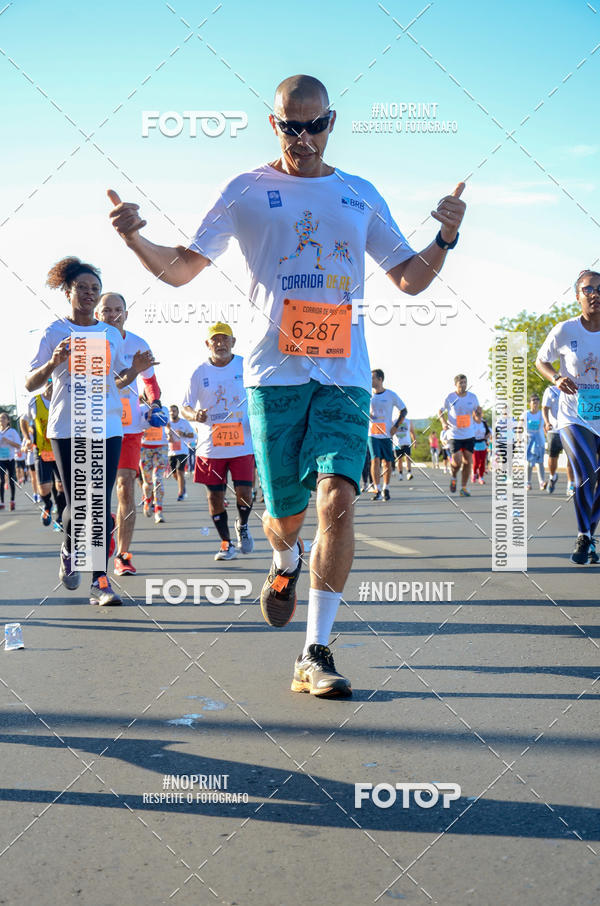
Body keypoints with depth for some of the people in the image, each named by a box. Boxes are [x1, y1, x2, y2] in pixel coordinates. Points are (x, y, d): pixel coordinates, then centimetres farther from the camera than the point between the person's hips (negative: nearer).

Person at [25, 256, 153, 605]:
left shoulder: (112, 334, 13)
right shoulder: (55, 332, 3)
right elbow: (31, 384, 1)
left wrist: (136, 369, -1)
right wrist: (53, 362, -18)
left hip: (108, 427, 2)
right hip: (67, 428, -2)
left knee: (101, 503, -4)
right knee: (78, 501, -2)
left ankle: (100, 581, -2)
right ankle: (70, 550, 31)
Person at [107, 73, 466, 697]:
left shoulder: (360, 196, 15)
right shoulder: (246, 191, 8)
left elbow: (411, 279, 17)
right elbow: (181, 269, 7)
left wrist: (445, 238, -2)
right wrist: (134, 237, -11)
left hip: (344, 373, 1)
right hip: (275, 371, -1)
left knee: (338, 498, -17)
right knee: (285, 512, 2)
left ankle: (315, 655, -9)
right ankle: (285, 564, 41)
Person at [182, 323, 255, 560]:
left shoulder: (246, 366, 2)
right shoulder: (200, 372, 2)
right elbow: (185, 406, 3)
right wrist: (194, 415, -19)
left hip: (242, 442, -1)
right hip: (210, 445, 1)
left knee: (244, 493, -6)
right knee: (215, 497, 3)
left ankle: (242, 525, 26)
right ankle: (226, 543, 20)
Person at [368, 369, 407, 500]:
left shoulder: (391, 395, -1)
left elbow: (403, 411, 7)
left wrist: (396, 426, -3)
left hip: (387, 434, -1)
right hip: (372, 434, 1)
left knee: (387, 462, 3)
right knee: (375, 460, -11)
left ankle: (386, 489, 18)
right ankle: (377, 490, -8)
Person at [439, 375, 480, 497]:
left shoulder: (472, 397, 2)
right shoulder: (450, 397, -5)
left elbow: (477, 408, 16)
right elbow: (440, 411, 5)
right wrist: (443, 423, -12)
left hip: (469, 435, 3)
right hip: (454, 435, -3)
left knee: (467, 462, 1)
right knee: (457, 462, -12)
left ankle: (464, 488, 12)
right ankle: (453, 477, 22)